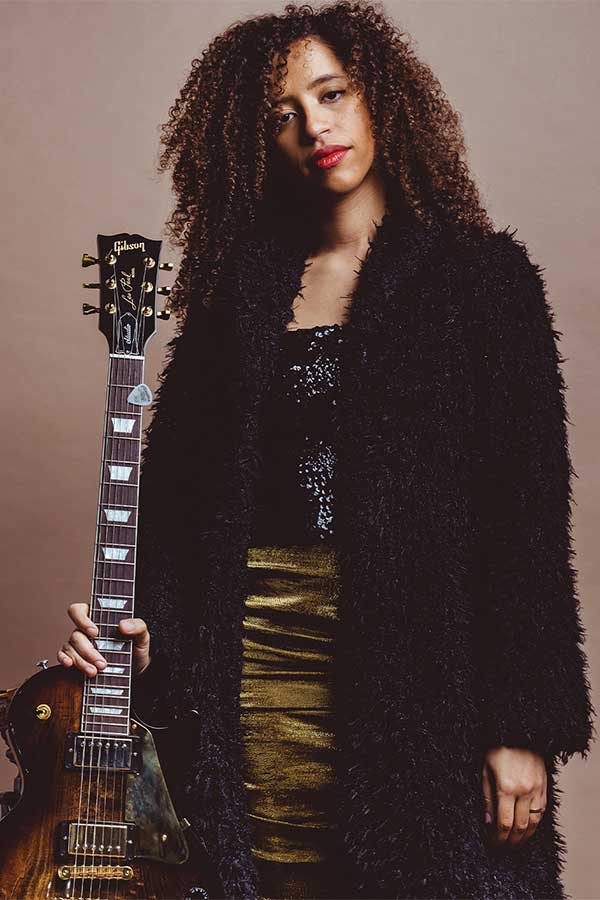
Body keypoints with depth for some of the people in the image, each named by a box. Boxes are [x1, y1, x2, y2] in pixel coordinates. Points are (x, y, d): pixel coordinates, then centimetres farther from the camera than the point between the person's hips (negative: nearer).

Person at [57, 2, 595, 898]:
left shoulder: (480, 276, 1)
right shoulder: (243, 286, 11)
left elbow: (528, 509, -5)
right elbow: (176, 480, 9)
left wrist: (523, 725, -10)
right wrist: (140, 625, -6)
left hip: (418, 654, -2)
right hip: (256, 655, 3)